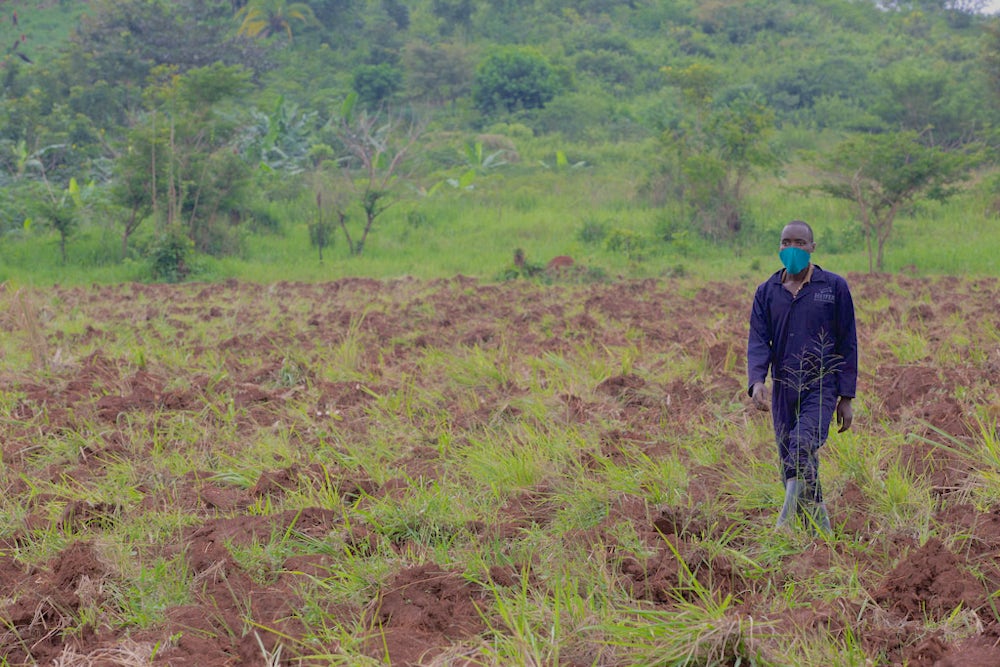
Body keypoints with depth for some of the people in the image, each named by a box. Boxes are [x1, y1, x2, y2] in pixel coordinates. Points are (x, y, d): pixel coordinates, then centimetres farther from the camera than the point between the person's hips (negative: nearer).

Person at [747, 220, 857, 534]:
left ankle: (783, 526, -29)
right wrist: (756, 381, -18)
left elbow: (847, 343, 2)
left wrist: (846, 397, -1)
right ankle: (822, 535, 16)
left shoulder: (834, 287, 1)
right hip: (783, 390, 4)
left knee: (802, 446, -26)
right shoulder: (767, 291, 9)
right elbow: (758, 341, 1)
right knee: (791, 464, 5)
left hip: (821, 387, -4)